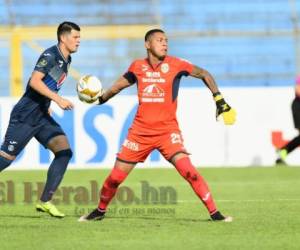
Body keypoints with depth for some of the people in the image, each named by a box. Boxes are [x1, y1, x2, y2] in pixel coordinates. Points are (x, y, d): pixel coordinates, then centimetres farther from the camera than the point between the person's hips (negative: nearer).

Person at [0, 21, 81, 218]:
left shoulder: (66, 60, 12)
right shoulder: (50, 55, -15)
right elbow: (35, 81, -26)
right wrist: (58, 99, -29)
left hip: (42, 117, 8)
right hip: (25, 115, -8)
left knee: (64, 151, -7)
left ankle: (45, 201, -5)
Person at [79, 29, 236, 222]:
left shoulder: (175, 65, -5)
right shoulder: (138, 67, 3)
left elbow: (204, 74, 5)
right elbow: (120, 85, 21)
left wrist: (219, 99, -1)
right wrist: (100, 99, 13)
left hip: (167, 130, -3)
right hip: (140, 131, 3)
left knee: (186, 168, -23)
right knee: (116, 176, 3)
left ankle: (214, 212, -17)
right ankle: (100, 211, 27)